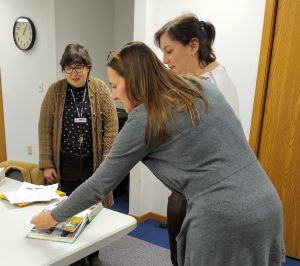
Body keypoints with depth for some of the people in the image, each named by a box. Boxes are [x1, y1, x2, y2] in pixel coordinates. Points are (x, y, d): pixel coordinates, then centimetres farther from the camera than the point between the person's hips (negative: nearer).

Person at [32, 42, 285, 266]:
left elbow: (101, 183, -1)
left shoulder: (144, 119, -9)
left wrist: (54, 216, 12)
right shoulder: (203, 87, 10)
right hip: (268, 205, 8)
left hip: (223, 218, -8)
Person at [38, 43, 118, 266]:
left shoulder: (101, 89, -4)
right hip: (65, 164, 0)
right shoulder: (55, 91, -2)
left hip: (93, 162, 0)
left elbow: (111, 127, -5)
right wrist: (47, 164, -4)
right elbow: (45, 128, -1)